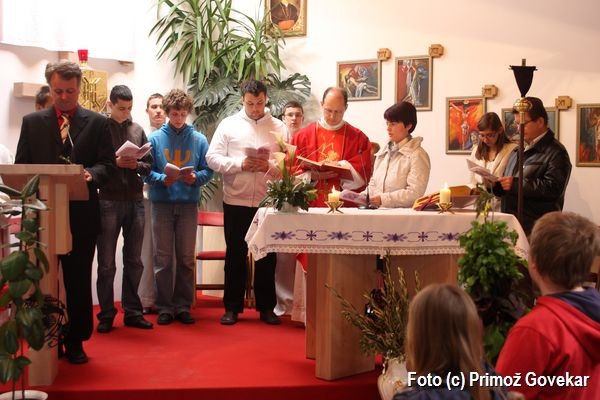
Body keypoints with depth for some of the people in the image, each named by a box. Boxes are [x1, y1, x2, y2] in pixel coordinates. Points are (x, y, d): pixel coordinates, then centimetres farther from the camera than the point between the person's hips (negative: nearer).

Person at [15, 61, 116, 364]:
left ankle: (75, 341, 16)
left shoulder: (97, 123, 5)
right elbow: (21, 167, 8)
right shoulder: (32, 122, 10)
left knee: (78, 279, 5)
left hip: (81, 214, -1)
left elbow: (108, 164, 0)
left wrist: (91, 174, -22)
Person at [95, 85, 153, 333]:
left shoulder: (137, 130, 10)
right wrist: (115, 163, -18)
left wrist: (136, 165, -9)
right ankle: (106, 314, 12)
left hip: (135, 201, 4)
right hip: (108, 201, -4)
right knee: (106, 263, 3)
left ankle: (132, 312, 19)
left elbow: (149, 164, 11)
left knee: (134, 261, 10)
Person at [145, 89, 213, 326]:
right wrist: (163, 179, -18)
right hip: (162, 202, -1)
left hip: (188, 203, 1)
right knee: (163, 258, 4)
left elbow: (208, 170, 3)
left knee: (186, 258, 7)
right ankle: (164, 307, 11)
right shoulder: (155, 138, 2)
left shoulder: (198, 139, 4)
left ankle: (183, 306, 16)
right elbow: (147, 171, -1)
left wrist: (195, 178, -16)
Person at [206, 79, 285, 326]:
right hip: (235, 201, 0)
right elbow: (213, 157, -3)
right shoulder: (228, 124, 4)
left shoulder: (279, 127, 6)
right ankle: (232, 307, 17)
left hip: (268, 202, 1)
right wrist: (240, 164, -15)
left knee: (267, 255, 7)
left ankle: (266, 307, 19)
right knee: (235, 255, 7)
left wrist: (270, 166, -18)